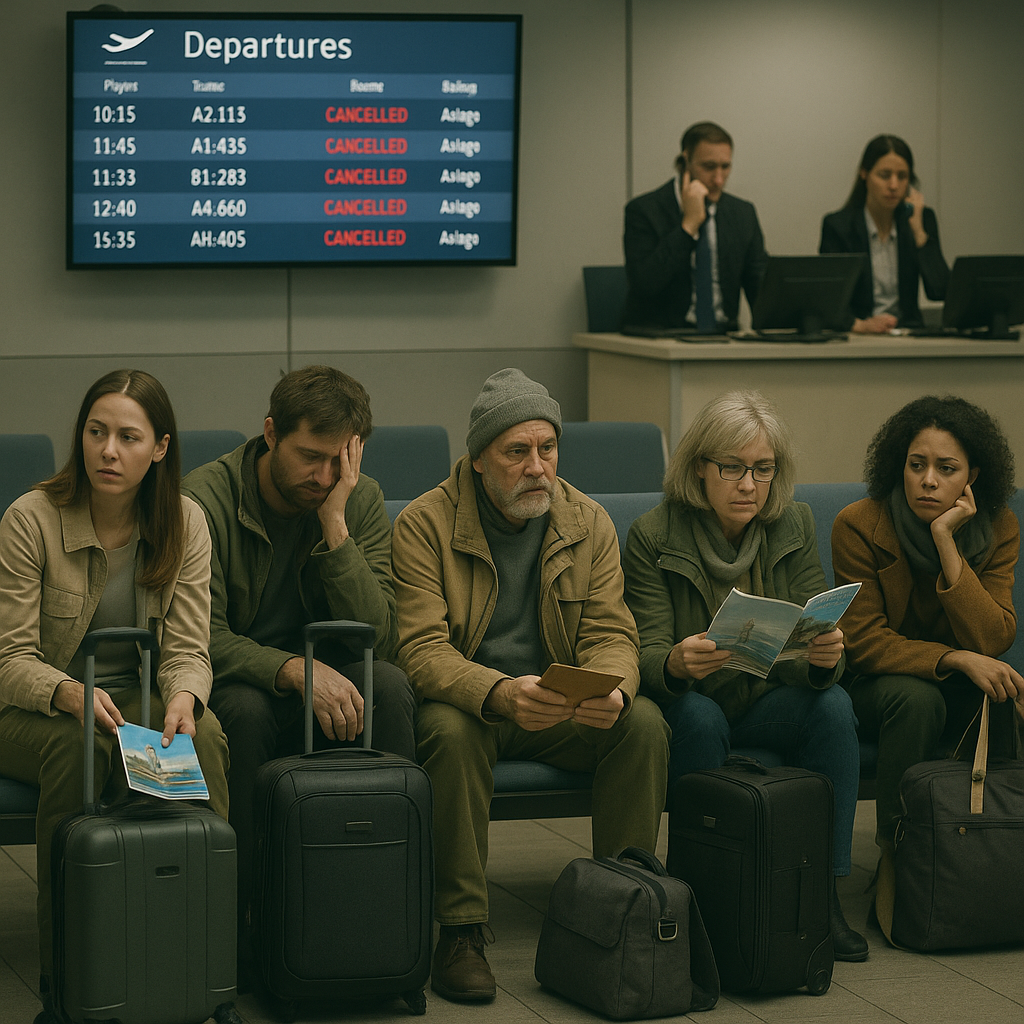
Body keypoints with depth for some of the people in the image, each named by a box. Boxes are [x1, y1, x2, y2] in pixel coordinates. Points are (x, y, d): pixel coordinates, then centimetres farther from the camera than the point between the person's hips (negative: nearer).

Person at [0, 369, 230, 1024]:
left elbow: (188, 649, -4)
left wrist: (182, 699, -28)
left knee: (205, 738, -31)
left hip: (135, 700, 3)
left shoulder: (184, 524, -2)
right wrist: (70, 694, -35)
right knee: (76, 746, -38)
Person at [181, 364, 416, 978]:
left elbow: (378, 637, -12)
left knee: (390, 686, -28)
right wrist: (294, 670, -37)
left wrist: (334, 525, -22)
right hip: (234, 680, -3)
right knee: (246, 709, -37)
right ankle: (247, 919, -27)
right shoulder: (205, 500, -14)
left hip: (325, 679, 3)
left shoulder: (363, 502, -3)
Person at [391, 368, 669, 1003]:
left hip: (562, 710, 3)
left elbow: (610, 634, -3)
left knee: (645, 724, -24)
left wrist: (612, 692, -29)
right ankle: (462, 929, -27)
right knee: (452, 731, -37)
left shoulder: (588, 523, 3)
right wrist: (500, 694, -39)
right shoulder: (426, 524, -10)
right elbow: (422, 650, -19)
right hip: (465, 701, -3)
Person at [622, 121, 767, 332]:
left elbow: (760, 284, 12)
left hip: (722, 337, 5)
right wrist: (689, 225, -16)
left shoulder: (743, 213, 10)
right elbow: (644, 285, -17)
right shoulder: (644, 210, -5)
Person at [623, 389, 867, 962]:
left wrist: (826, 656, -35)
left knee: (834, 704, -26)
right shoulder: (655, 537, -13)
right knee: (699, 717, -35)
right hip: (687, 701, -3)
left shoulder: (795, 526, -4)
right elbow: (647, 654, -17)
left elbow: (815, 647, -9)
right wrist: (676, 663, -42)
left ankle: (824, 888, -21)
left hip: (767, 702, 3)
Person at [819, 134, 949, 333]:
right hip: (857, 339, -1)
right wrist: (859, 324, -30)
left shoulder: (923, 218, 8)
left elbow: (939, 292, -2)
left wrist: (918, 230, -6)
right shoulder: (838, 225, -2)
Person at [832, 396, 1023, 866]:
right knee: (916, 698, -35)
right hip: (873, 683, -2)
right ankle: (896, 846, -24)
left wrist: (945, 541, -28)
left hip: (953, 685, 2)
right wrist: (957, 659, -33)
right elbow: (864, 641, -18)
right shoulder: (858, 526, -16)